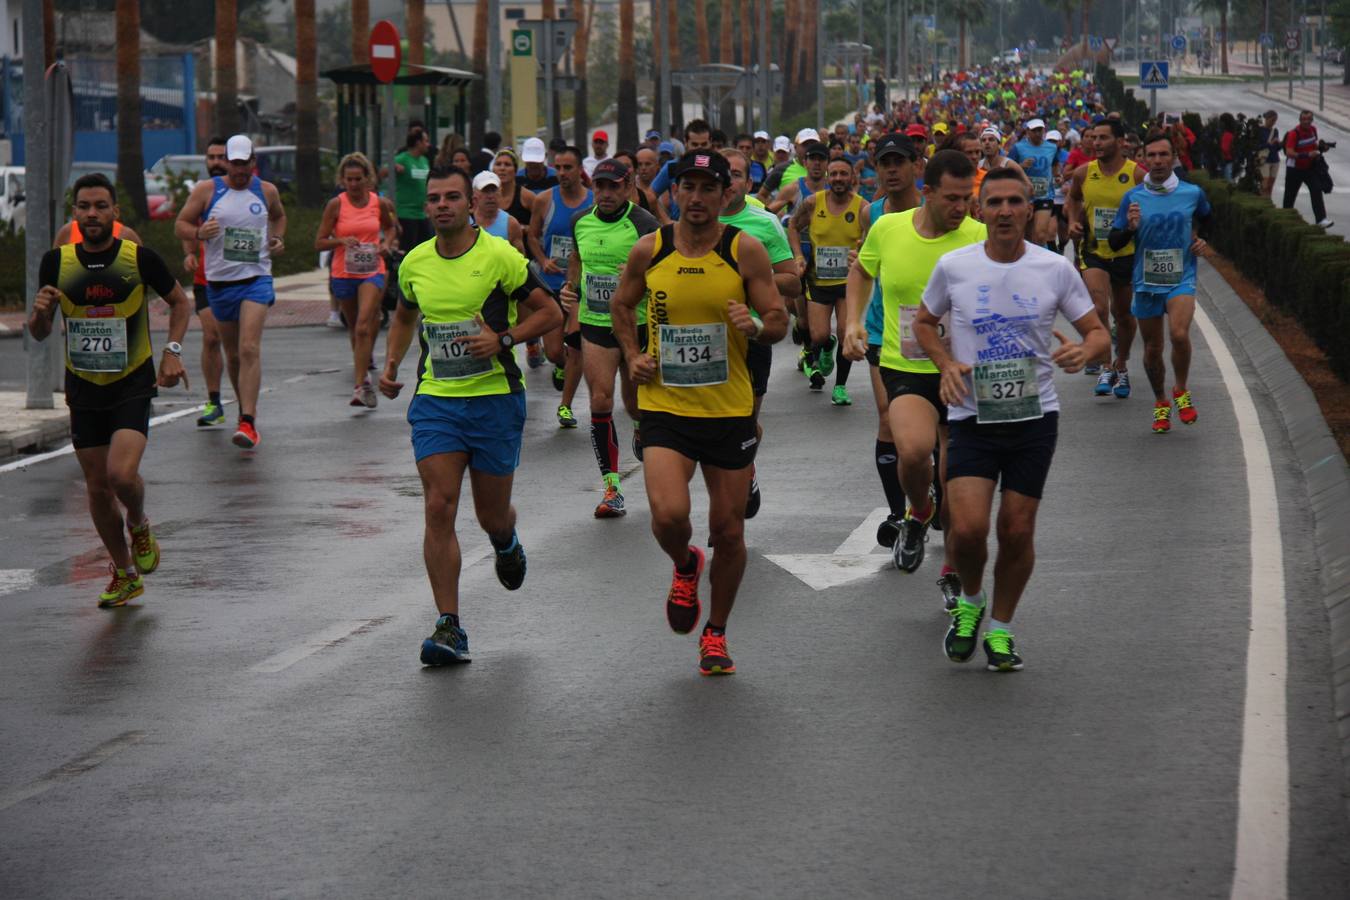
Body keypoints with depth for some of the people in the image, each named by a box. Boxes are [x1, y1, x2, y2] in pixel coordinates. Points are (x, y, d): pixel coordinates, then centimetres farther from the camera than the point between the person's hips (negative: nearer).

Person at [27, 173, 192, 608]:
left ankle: (139, 526, 14)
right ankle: (124, 575, 26)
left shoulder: (140, 258, -8)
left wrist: (172, 351, -6)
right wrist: (40, 312, -18)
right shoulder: (57, 262, -3)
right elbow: (39, 333, 5)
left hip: (133, 385, -3)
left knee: (122, 474, -21)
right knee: (97, 487, 6)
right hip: (83, 389, 3)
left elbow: (179, 302, 8)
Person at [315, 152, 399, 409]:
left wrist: (387, 243, 1)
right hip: (343, 273, 1)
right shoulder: (336, 205, -4)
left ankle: (360, 386, -23)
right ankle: (363, 373, 40)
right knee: (355, 327, 16)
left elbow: (390, 227, 21)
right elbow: (319, 242, -3)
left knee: (364, 326, -19)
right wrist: (342, 241, -21)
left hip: (372, 273, -1)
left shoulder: (380, 203, 0)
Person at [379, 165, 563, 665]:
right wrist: (391, 362, 10)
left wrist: (503, 340, -18)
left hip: (495, 398, -3)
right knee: (439, 507, -10)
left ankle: (506, 544, 47)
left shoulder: (499, 256, -8)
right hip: (435, 400, 3)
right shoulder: (415, 262, 5)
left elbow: (550, 312, -4)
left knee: (492, 516, 7)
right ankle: (449, 629, -8)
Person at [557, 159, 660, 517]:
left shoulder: (644, 225, -12)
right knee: (600, 401, -9)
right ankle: (611, 487, -7)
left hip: (637, 324, -3)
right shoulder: (581, 222, 4)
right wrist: (571, 289, 12)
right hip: (594, 325, 3)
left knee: (635, 403, 10)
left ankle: (642, 429, 51)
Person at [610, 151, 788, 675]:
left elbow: (779, 322, -1)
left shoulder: (744, 250, -5)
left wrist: (755, 327, -23)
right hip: (665, 406, 0)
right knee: (669, 515, -20)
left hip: (729, 410, 0)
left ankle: (716, 633, 28)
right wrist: (632, 355, 3)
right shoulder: (649, 250, 0)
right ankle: (684, 566, 17)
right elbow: (622, 305, 18)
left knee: (728, 530, 6)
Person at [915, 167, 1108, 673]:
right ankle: (970, 601, 18)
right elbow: (924, 322, 14)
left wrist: (1084, 351, -20)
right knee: (968, 528, -14)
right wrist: (946, 365, -5)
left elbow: (1099, 333, 5)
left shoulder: (1055, 270, -2)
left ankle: (1000, 629, 24)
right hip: (972, 417, -1)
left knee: (1018, 531, 3)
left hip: (1034, 416, 1)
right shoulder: (953, 267, -2)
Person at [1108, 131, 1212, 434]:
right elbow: (1114, 242, 1)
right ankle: (1161, 404, 29)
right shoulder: (1132, 197, -1)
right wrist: (1130, 228, -18)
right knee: (1152, 349, 8)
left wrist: (1204, 241, 5)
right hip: (1146, 281, 2)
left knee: (1179, 334, -24)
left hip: (1181, 279, -2)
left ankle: (1181, 392, -1)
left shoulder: (1192, 193, 0)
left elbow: (1209, 220, 23)